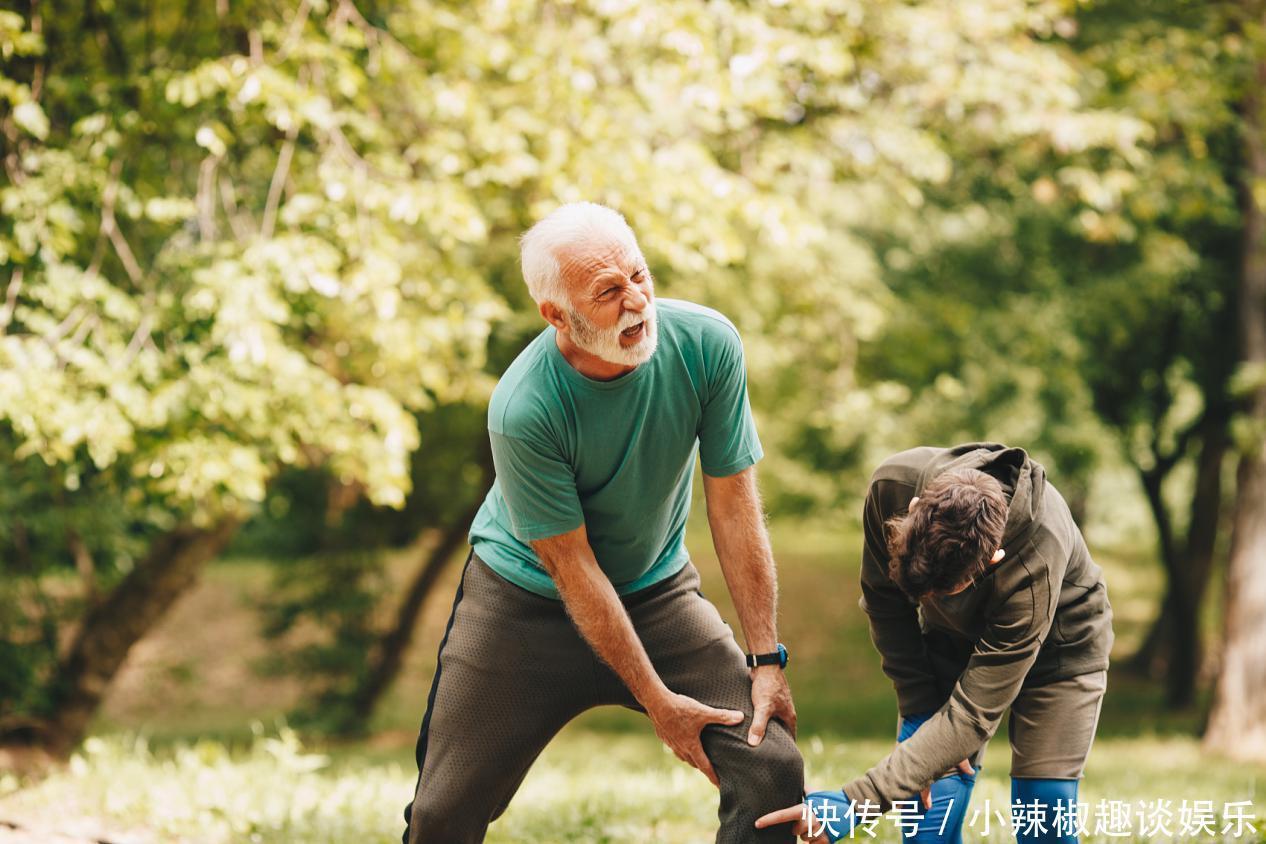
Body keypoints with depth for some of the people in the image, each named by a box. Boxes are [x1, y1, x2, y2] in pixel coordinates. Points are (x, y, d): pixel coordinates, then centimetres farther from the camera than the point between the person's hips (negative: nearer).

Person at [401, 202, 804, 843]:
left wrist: (768, 659, -12)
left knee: (774, 771, -14)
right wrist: (657, 700, -19)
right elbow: (574, 568, -21)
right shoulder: (522, 410, -30)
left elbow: (734, 507, -13)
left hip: (657, 594, 3)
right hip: (525, 599, -3)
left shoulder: (706, 344, -20)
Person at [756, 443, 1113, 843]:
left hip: (1055, 651, -3)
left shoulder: (1036, 565, -41)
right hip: (953, 643, 3)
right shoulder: (893, 485, -32)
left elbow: (973, 715, -38)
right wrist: (919, 711, -17)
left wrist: (854, 803, -42)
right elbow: (883, 600, -11)